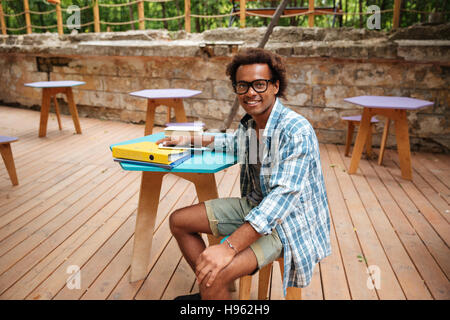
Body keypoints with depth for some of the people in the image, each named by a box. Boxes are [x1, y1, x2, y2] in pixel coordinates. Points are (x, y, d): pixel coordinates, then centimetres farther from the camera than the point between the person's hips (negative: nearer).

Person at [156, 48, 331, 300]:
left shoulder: (296, 132, -25)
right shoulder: (250, 123, 2)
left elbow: (283, 197, -33)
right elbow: (234, 143, 26)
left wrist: (229, 247, -38)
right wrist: (190, 140, 16)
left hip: (288, 221, -8)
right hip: (255, 206, 9)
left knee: (214, 276, -28)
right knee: (178, 221, 8)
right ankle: (208, 292, 20)